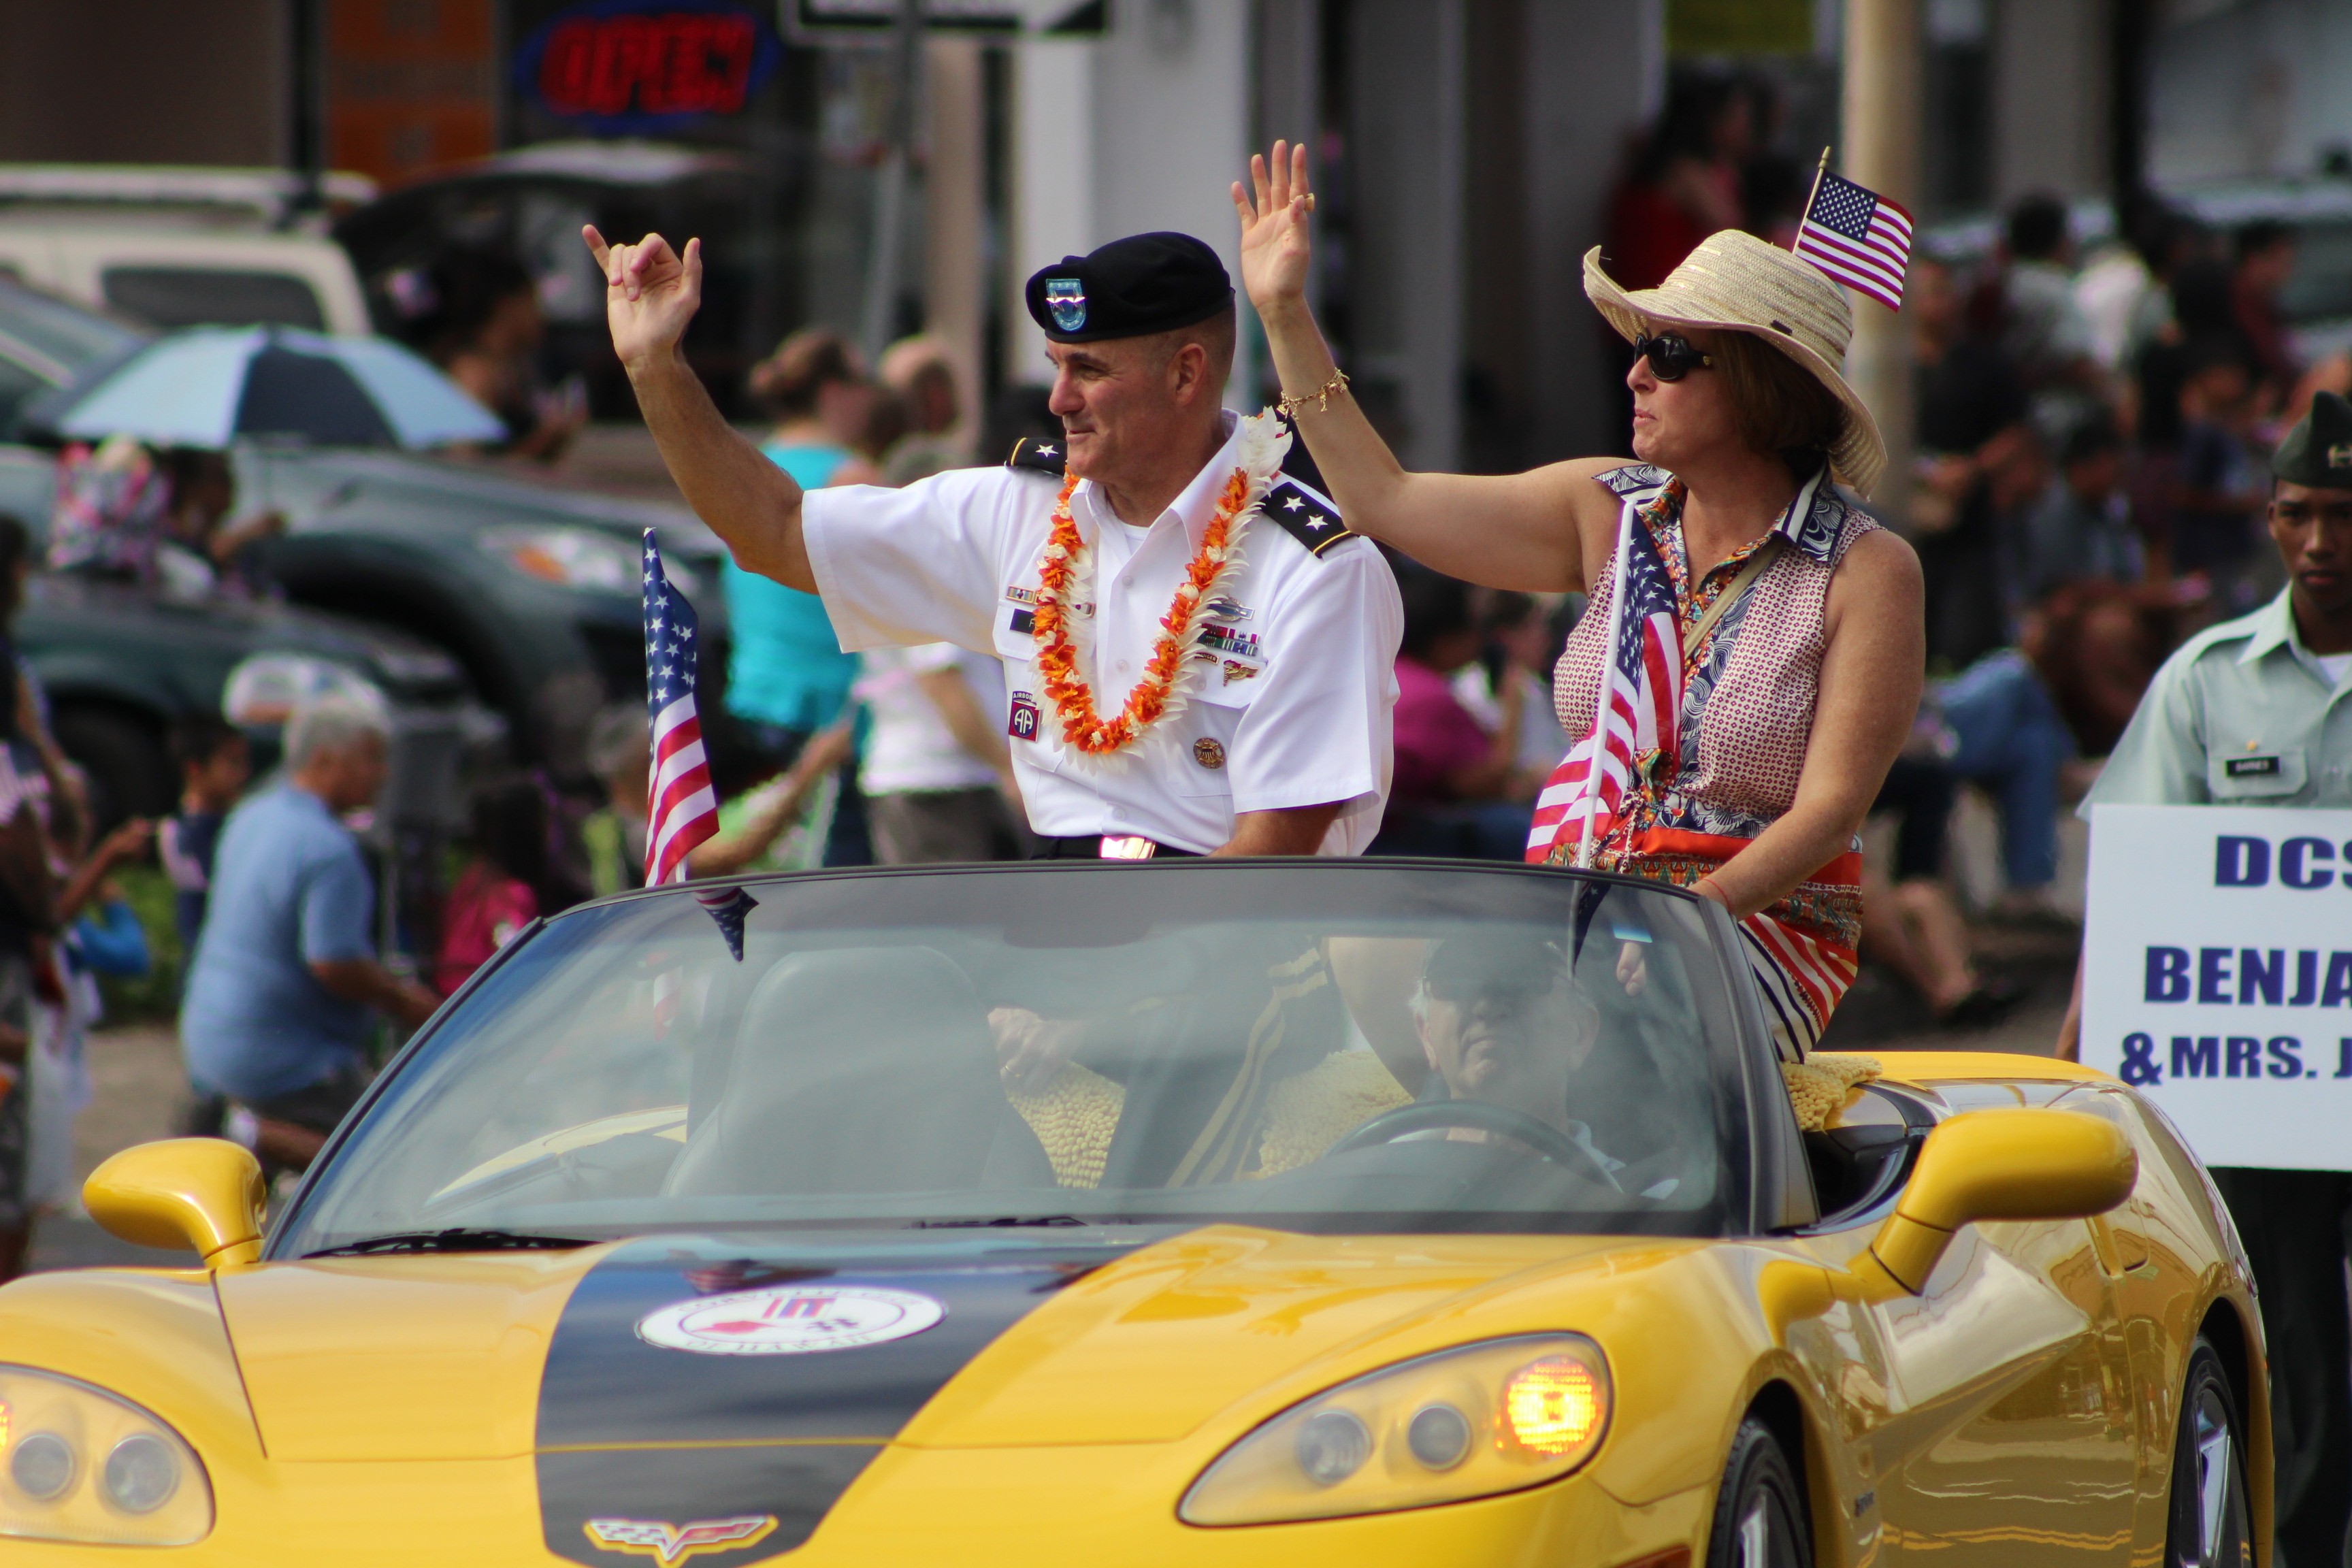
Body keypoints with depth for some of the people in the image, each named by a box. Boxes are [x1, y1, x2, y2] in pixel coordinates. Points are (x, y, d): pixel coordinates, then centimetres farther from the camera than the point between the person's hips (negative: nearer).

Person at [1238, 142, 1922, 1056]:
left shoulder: (1867, 571, -6)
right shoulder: (1611, 516, 10)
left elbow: (1831, 807, -11)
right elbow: (1382, 499, 13)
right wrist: (1283, 310, 11)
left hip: (1766, 925, -5)